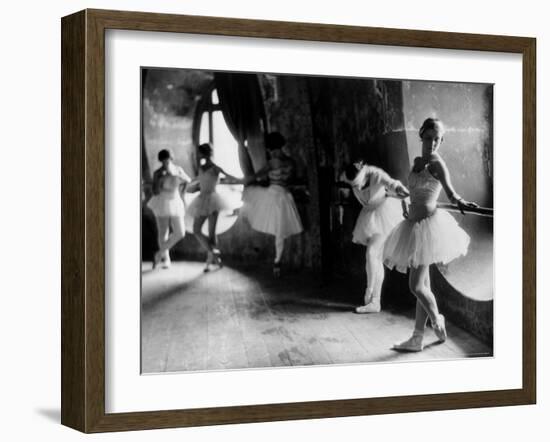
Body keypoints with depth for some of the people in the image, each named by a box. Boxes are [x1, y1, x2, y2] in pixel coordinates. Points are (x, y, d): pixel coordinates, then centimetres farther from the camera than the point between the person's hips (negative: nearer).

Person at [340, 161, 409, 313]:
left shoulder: (376, 175, -30)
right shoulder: (350, 176, -14)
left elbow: (391, 183, -49)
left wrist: (399, 189, -70)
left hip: (385, 211, -6)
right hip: (370, 213, 6)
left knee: (371, 253, -18)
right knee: (376, 258, 8)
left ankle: (369, 291, -3)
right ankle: (375, 302, 11)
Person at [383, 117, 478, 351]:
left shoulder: (437, 164, -11)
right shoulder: (417, 162, 12)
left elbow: (449, 189, -26)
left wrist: (459, 201, -44)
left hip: (428, 224, -8)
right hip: (414, 225, 8)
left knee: (416, 285, -9)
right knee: (421, 284, 11)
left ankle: (437, 320, 17)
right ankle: (417, 339, 14)